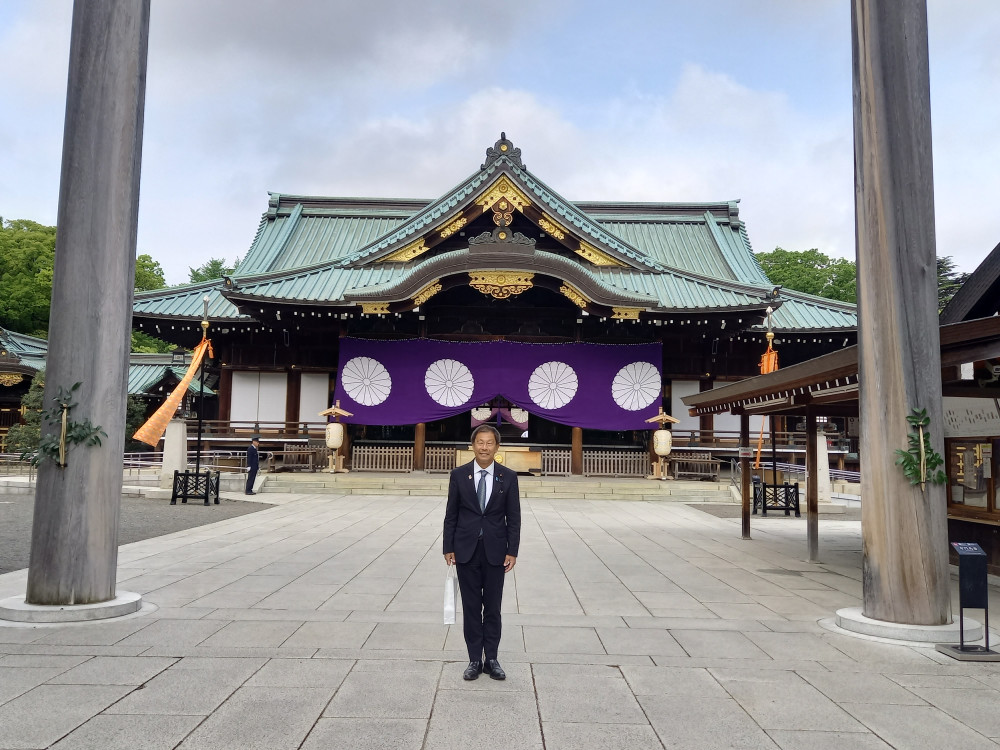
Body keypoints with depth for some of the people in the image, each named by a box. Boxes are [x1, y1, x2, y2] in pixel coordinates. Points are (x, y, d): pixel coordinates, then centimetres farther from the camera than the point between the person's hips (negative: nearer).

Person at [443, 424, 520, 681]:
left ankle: (491, 659, 19)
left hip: (495, 551, 0)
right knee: (471, 607, 7)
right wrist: (448, 548, -2)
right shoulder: (459, 475, -1)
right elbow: (451, 515, 2)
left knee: (493, 607, 8)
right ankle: (475, 659, 17)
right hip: (466, 550, 0)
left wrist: (512, 551, -5)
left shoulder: (508, 477, -2)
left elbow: (513, 518, 0)